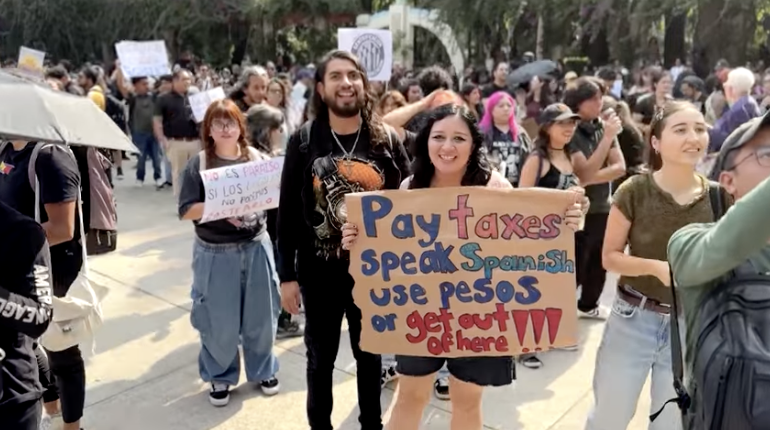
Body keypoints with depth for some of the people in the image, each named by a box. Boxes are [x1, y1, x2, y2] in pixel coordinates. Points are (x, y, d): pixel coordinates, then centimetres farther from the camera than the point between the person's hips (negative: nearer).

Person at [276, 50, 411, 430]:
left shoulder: (387, 140, -3)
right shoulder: (303, 141, -5)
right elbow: (288, 212, -4)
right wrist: (287, 275, -5)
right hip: (319, 271, -1)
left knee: (370, 353, 19)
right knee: (321, 357, 16)